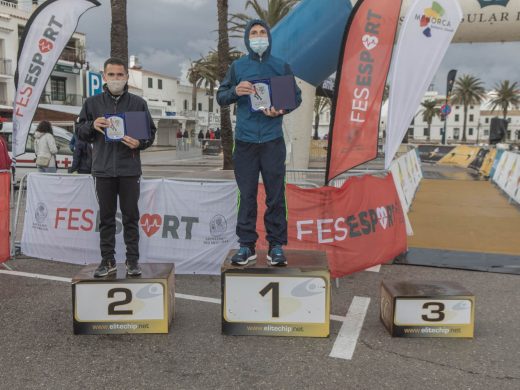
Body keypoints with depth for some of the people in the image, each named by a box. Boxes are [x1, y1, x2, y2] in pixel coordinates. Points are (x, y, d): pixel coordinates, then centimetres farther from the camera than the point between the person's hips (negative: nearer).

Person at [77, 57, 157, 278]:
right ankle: (108, 259, 16)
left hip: (129, 169, -1)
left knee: (131, 216, 4)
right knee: (106, 217, 8)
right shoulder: (92, 103, 9)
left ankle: (133, 259, 12)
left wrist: (139, 143, -13)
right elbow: (80, 132, 11)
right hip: (103, 169, 1)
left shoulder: (138, 103, 5)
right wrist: (92, 125, -10)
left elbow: (151, 132, 7)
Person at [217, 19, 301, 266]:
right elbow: (220, 97, 10)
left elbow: (296, 96, 11)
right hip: (245, 141, 1)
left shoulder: (281, 67, 9)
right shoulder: (237, 67, 10)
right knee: (247, 195, 4)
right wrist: (235, 91, -12)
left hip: (273, 141, 0)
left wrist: (281, 109, -9)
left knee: (276, 195, 1)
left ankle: (276, 246, 9)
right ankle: (246, 245, 12)